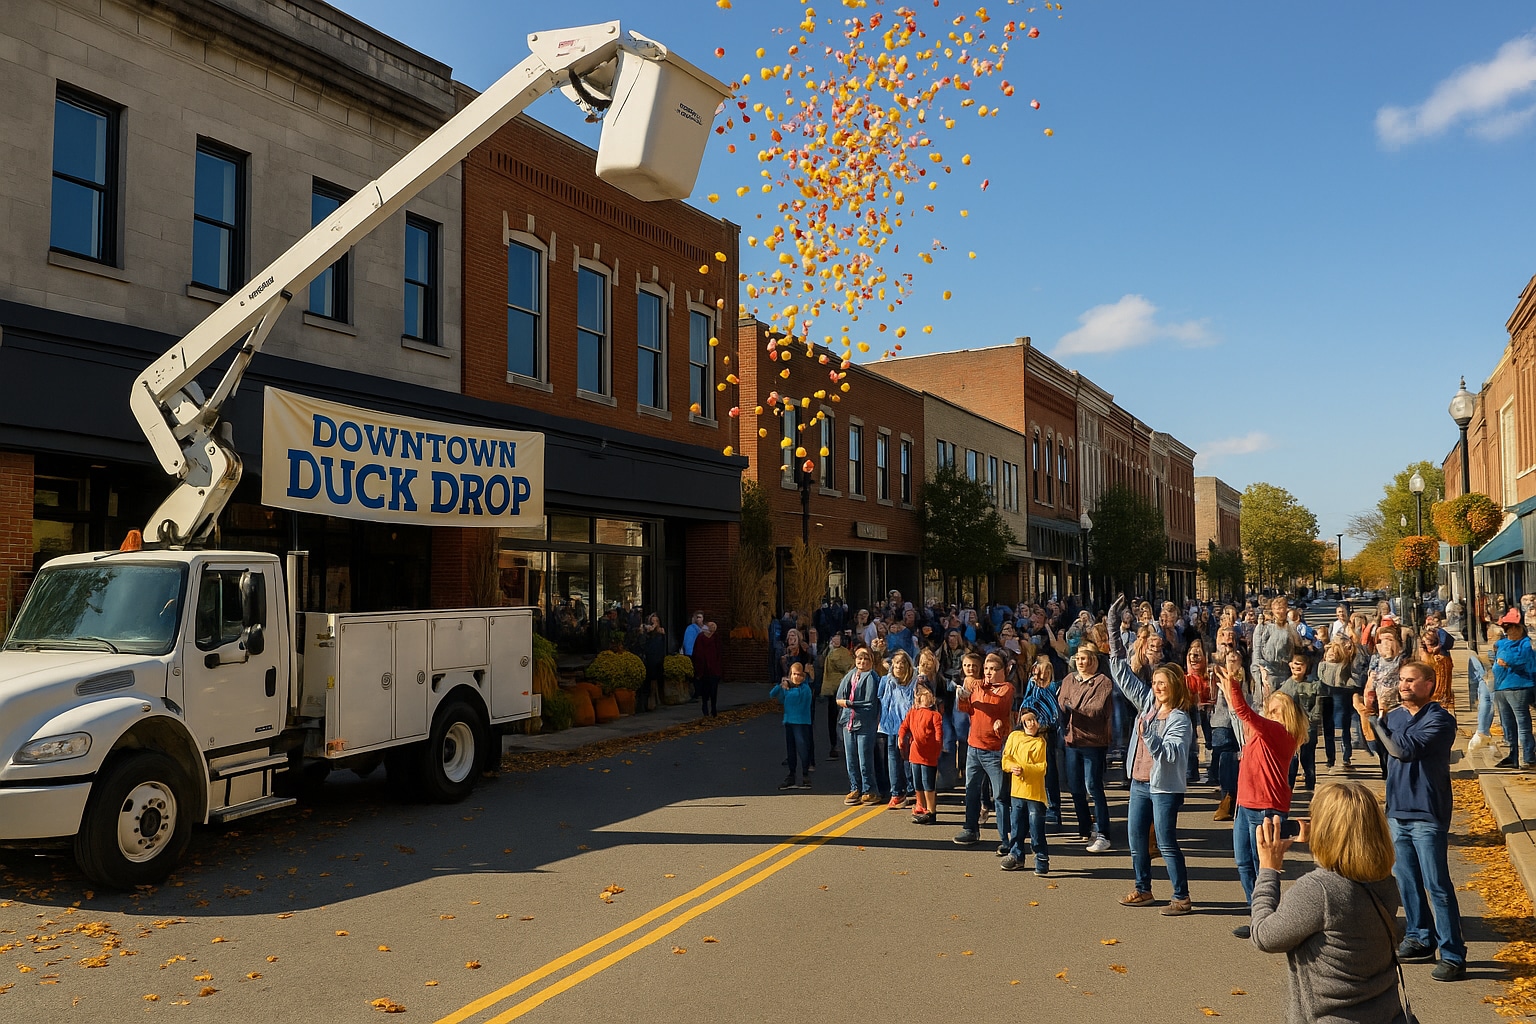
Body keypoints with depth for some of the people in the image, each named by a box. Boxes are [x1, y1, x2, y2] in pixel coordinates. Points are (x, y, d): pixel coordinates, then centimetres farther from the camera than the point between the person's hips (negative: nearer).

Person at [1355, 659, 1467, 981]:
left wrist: (1376, 719, -16)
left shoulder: (1439, 719, -13)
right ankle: (1420, 939, 29)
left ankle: (1453, 955, 2)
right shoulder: (1394, 716, 6)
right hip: (1397, 812, 7)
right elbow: (1373, 741, 17)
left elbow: (1404, 749, -23)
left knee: (1437, 885, -5)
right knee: (1407, 881, 15)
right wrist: (1367, 713, 4)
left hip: (1426, 815, -7)